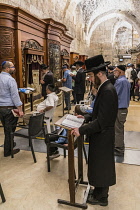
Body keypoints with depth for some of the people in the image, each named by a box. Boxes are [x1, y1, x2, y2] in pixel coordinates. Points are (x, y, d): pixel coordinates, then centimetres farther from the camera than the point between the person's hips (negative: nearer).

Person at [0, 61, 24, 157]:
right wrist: (20, 109, -16)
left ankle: (10, 143, 38)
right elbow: (15, 96, -19)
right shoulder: (10, 79, -16)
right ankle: (8, 151, 13)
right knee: (10, 130, 4)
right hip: (9, 108, -8)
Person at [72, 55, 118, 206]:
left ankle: (101, 198, 32)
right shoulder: (105, 88, 5)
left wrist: (81, 130, -26)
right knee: (101, 165, 23)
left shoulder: (107, 91, -26)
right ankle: (100, 190, 44)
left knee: (101, 166, 10)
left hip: (102, 137, -9)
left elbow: (102, 121, -29)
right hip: (101, 135, 9)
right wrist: (87, 117, 8)